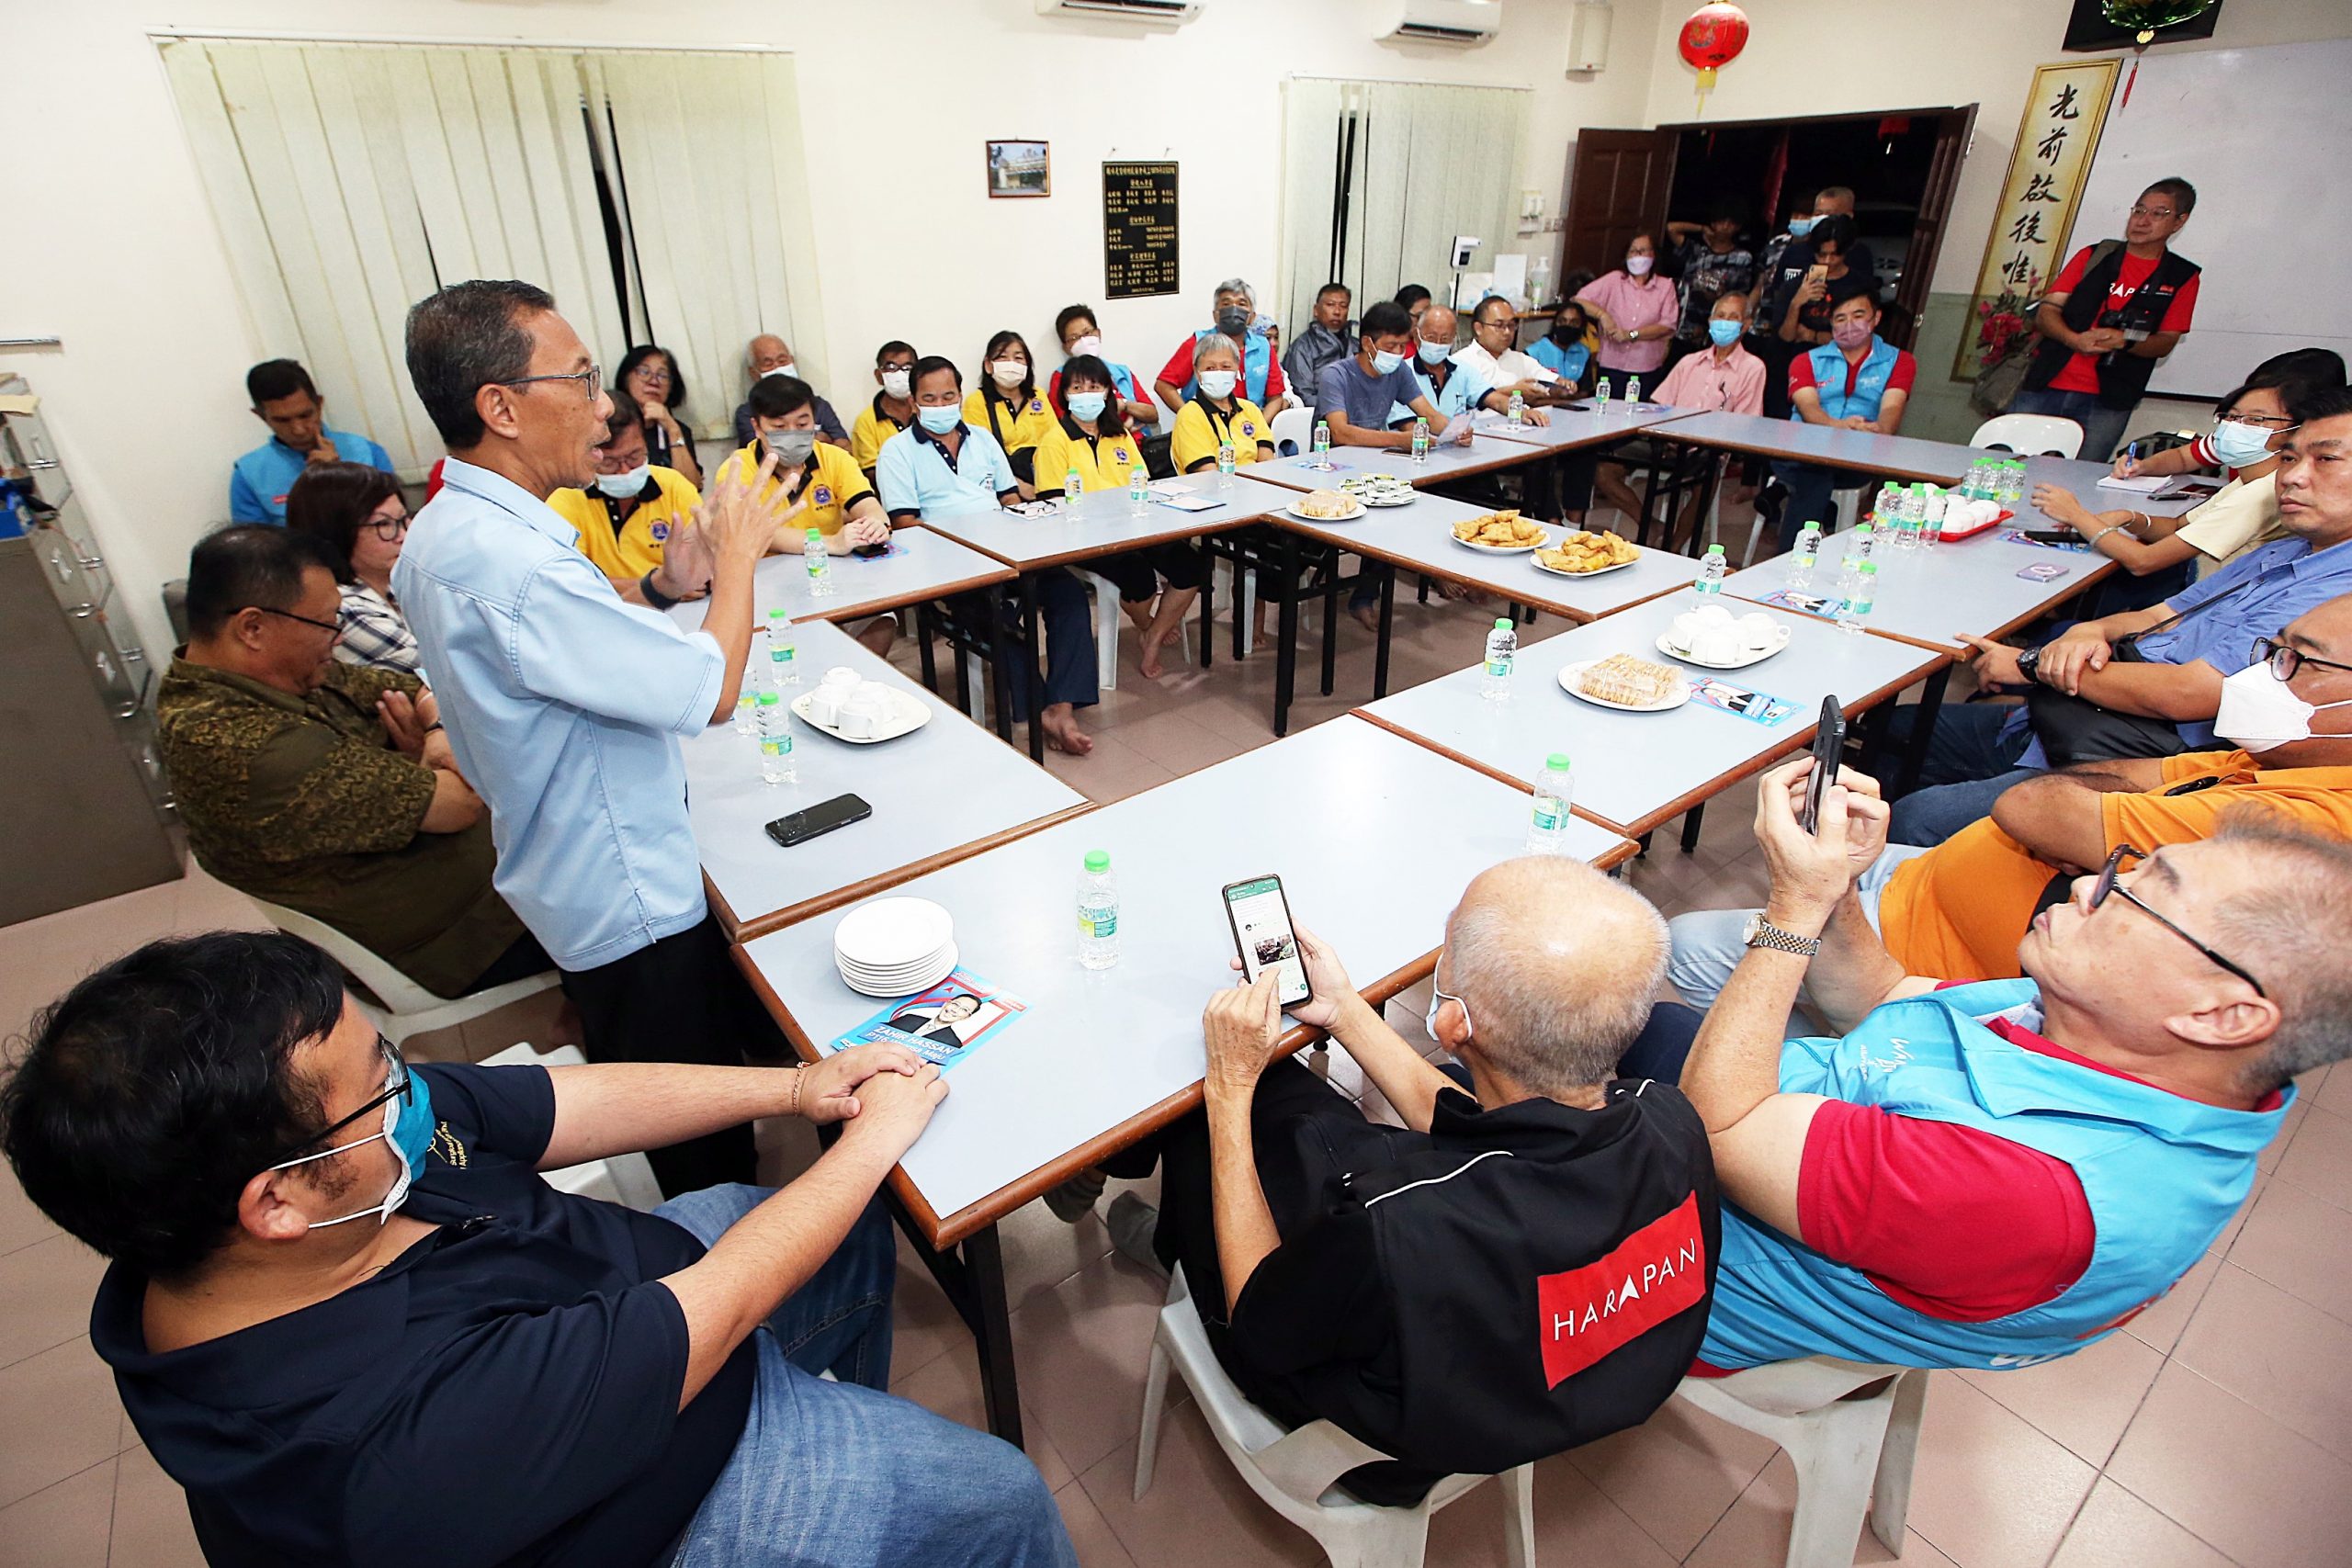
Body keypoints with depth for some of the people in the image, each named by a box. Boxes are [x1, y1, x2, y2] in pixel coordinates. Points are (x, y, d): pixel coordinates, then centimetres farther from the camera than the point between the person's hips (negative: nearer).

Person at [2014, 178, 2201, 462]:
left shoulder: (2181, 277, 11)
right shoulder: (2093, 257, 13)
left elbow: (2165, 343, 5)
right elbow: (2045, 313, 5)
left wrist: (2124, 341, -17)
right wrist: (2075, 339, -15)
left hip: (2107, 403, -1)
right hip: (2046, 386, 1)